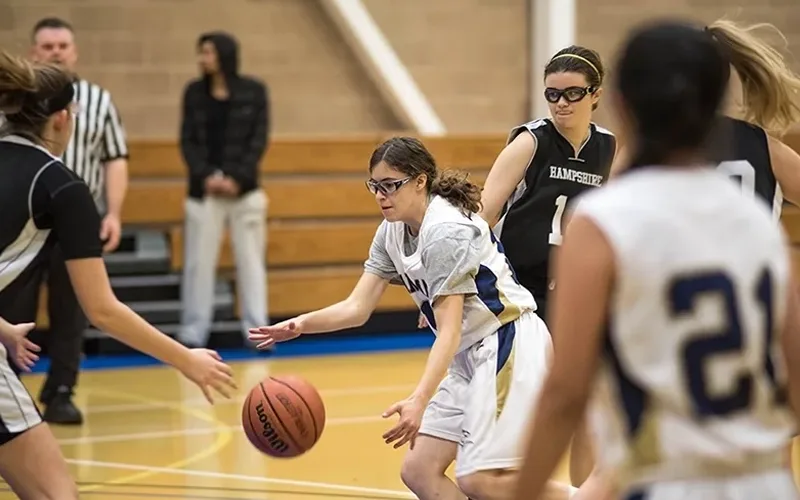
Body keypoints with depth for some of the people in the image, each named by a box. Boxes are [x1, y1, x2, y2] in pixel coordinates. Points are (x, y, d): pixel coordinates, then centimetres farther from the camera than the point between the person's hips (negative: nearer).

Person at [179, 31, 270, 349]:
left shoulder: (254, 91, 1)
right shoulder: (194, 92, 5)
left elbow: (259, 140, -2)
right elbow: (187, 141, 3)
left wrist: (237, 178, -13)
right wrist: (205, 176, -12)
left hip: (244, 188, -1)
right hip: (204, 189, 1)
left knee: (250, 259, 2)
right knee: (198, 260, 0)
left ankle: (257, 331, 6)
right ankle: (193, 333, 5)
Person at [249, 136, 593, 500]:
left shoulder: (445, 231, -21)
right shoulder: (392, 232, 5)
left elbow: (449, 331, -25)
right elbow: (357, 308, 1)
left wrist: (420, 400, -36)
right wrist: (301, 325, -17)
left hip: (509, 343, -9)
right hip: (470, 354, 9)